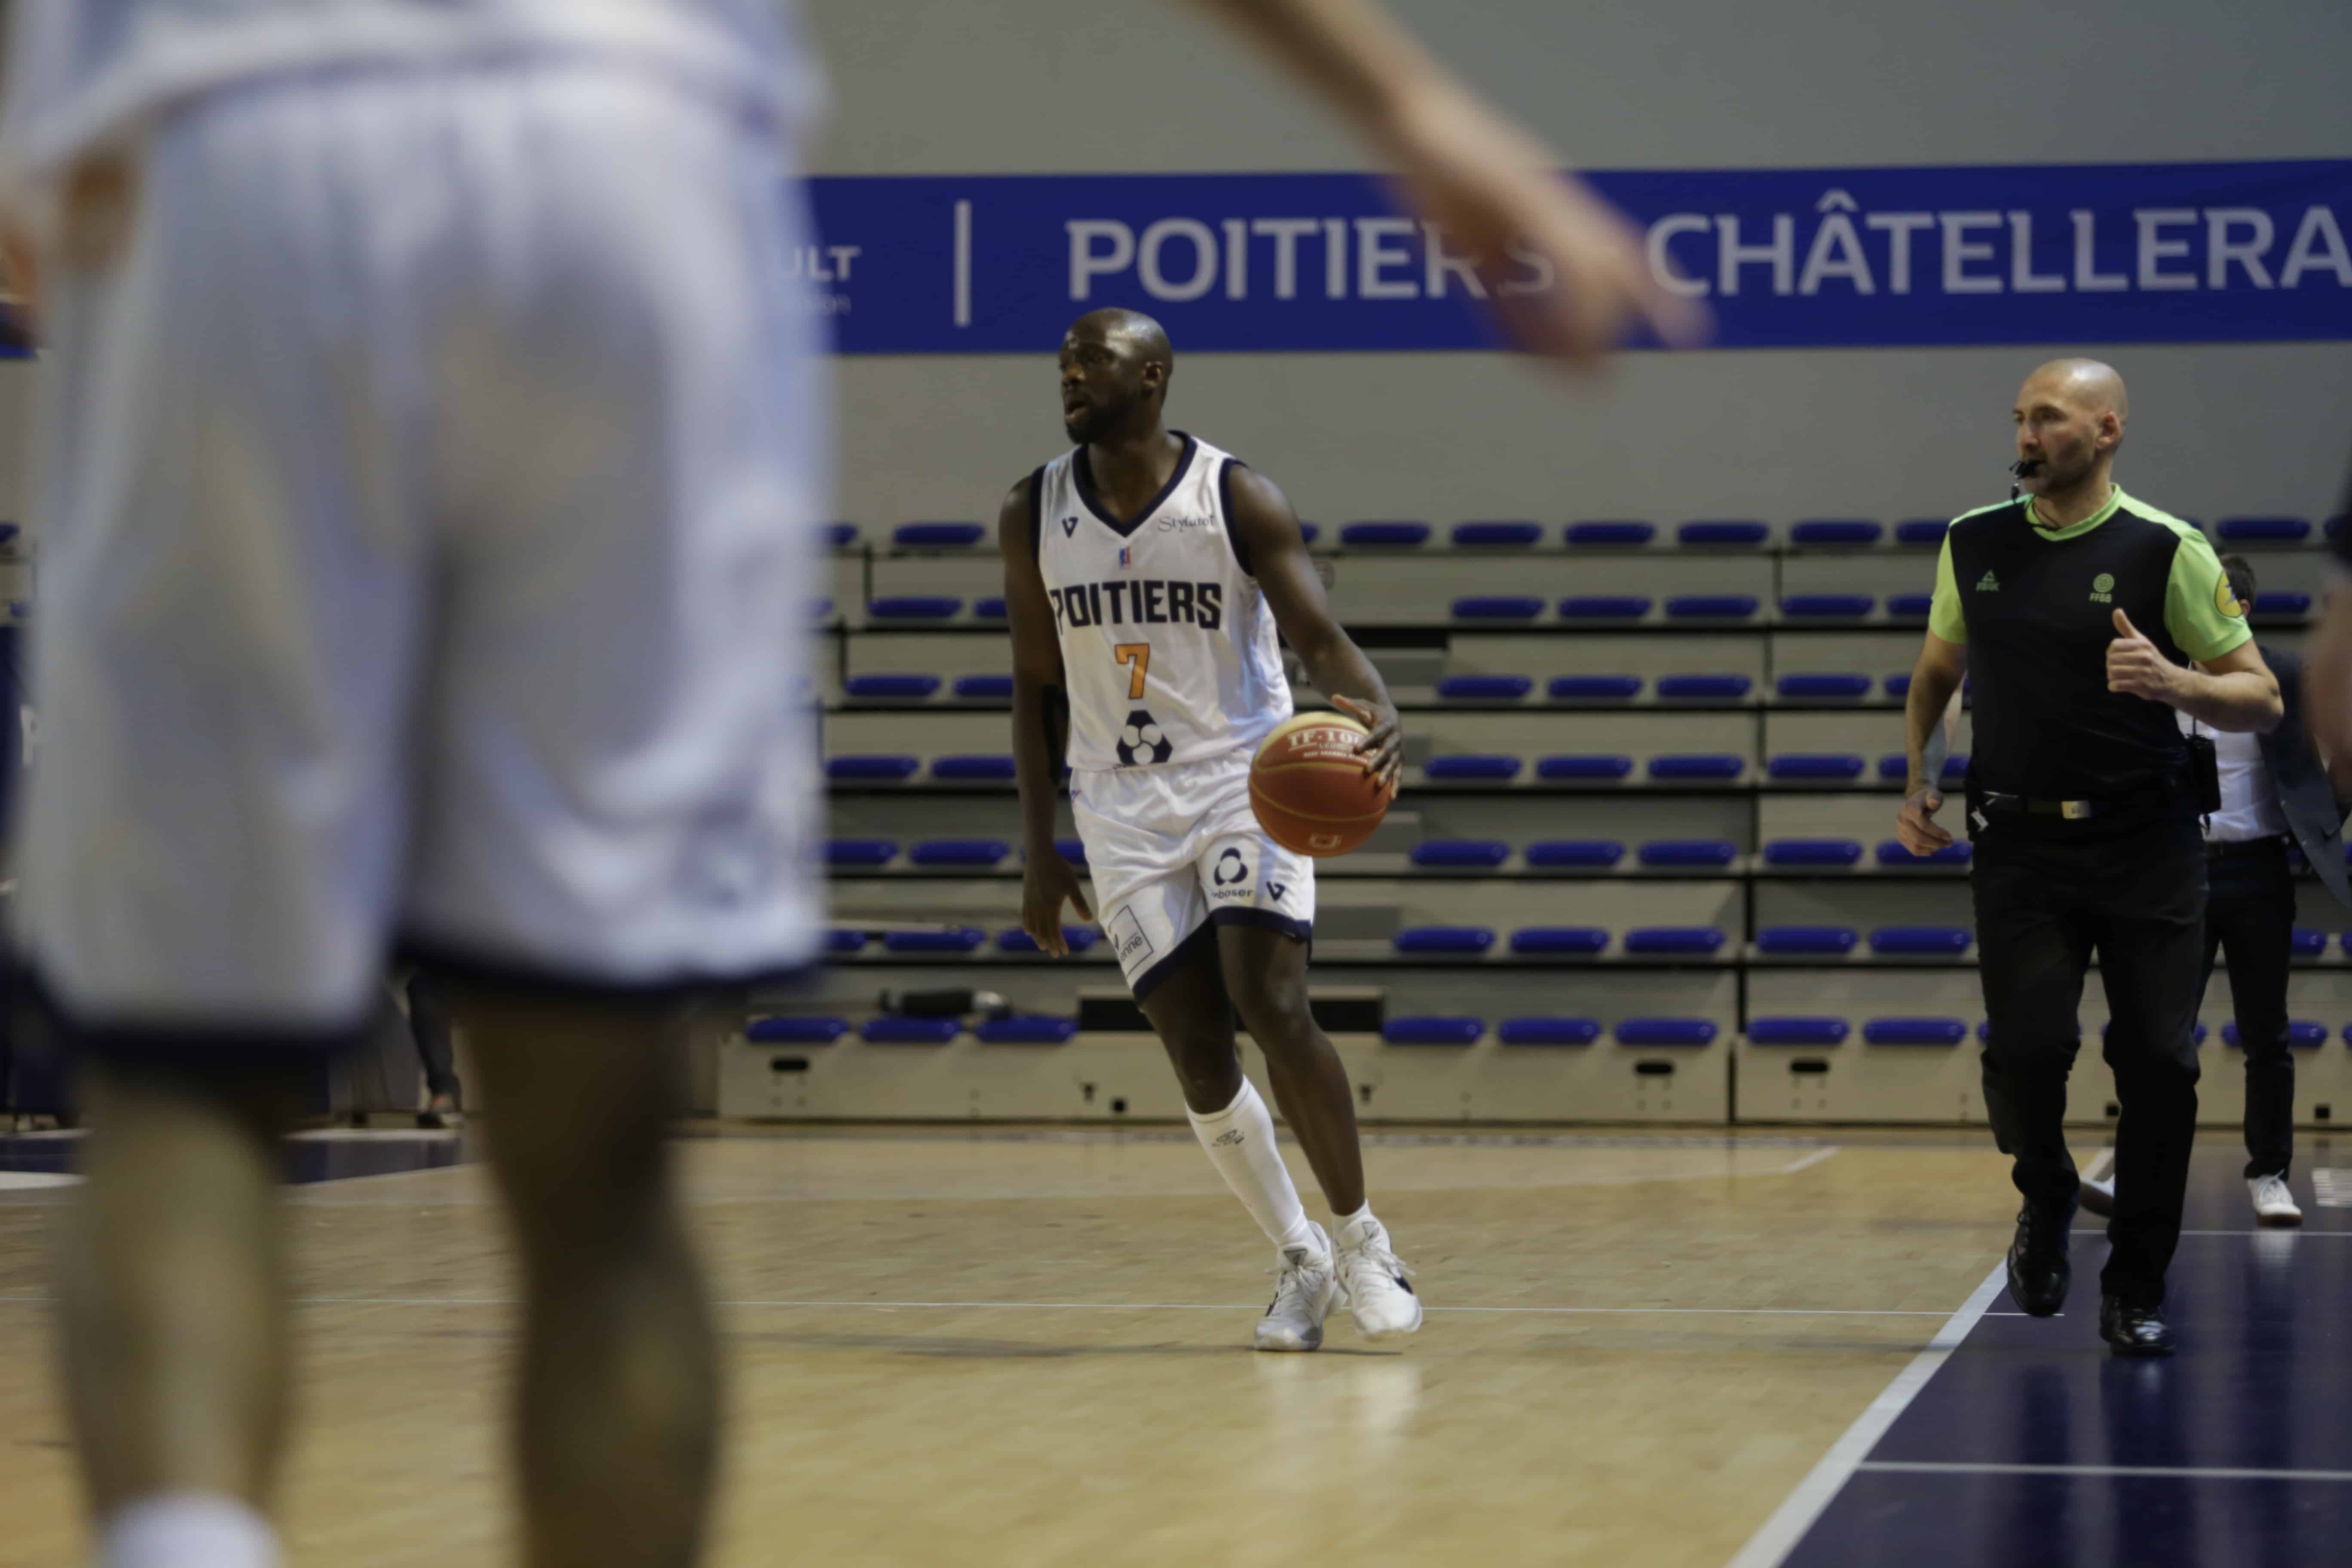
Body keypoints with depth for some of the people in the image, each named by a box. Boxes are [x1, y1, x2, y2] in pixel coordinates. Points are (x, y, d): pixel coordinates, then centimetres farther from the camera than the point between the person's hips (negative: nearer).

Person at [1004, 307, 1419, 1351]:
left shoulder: (1239, 500, -8)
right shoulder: (1034, 517, 3)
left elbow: (1321, 638, -14)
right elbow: (1038, 688, 9)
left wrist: (1377, 710, -37)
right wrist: (1039, 853, 5)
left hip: (1246, 778, -3)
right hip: (1124, 807, 3)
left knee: (1272, 1006, -19)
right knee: (1197, 1057, -3)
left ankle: (1360, 1240, -2)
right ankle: (1298, 1261, 15)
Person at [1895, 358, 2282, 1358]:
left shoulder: (2167, 551, -4)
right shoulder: (1973, 544, 7)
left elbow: (2261, 699, -2)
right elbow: (1937, 671, 22)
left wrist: (2171, 682, -21)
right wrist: (1917, 782, 8)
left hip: (2147, 846, -2)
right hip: (2020, 844, 2)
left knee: (2158, 1064, -5)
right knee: (2026, 1047, -13)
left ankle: (2136, 1293, 10)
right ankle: (2046, 1207, 19)